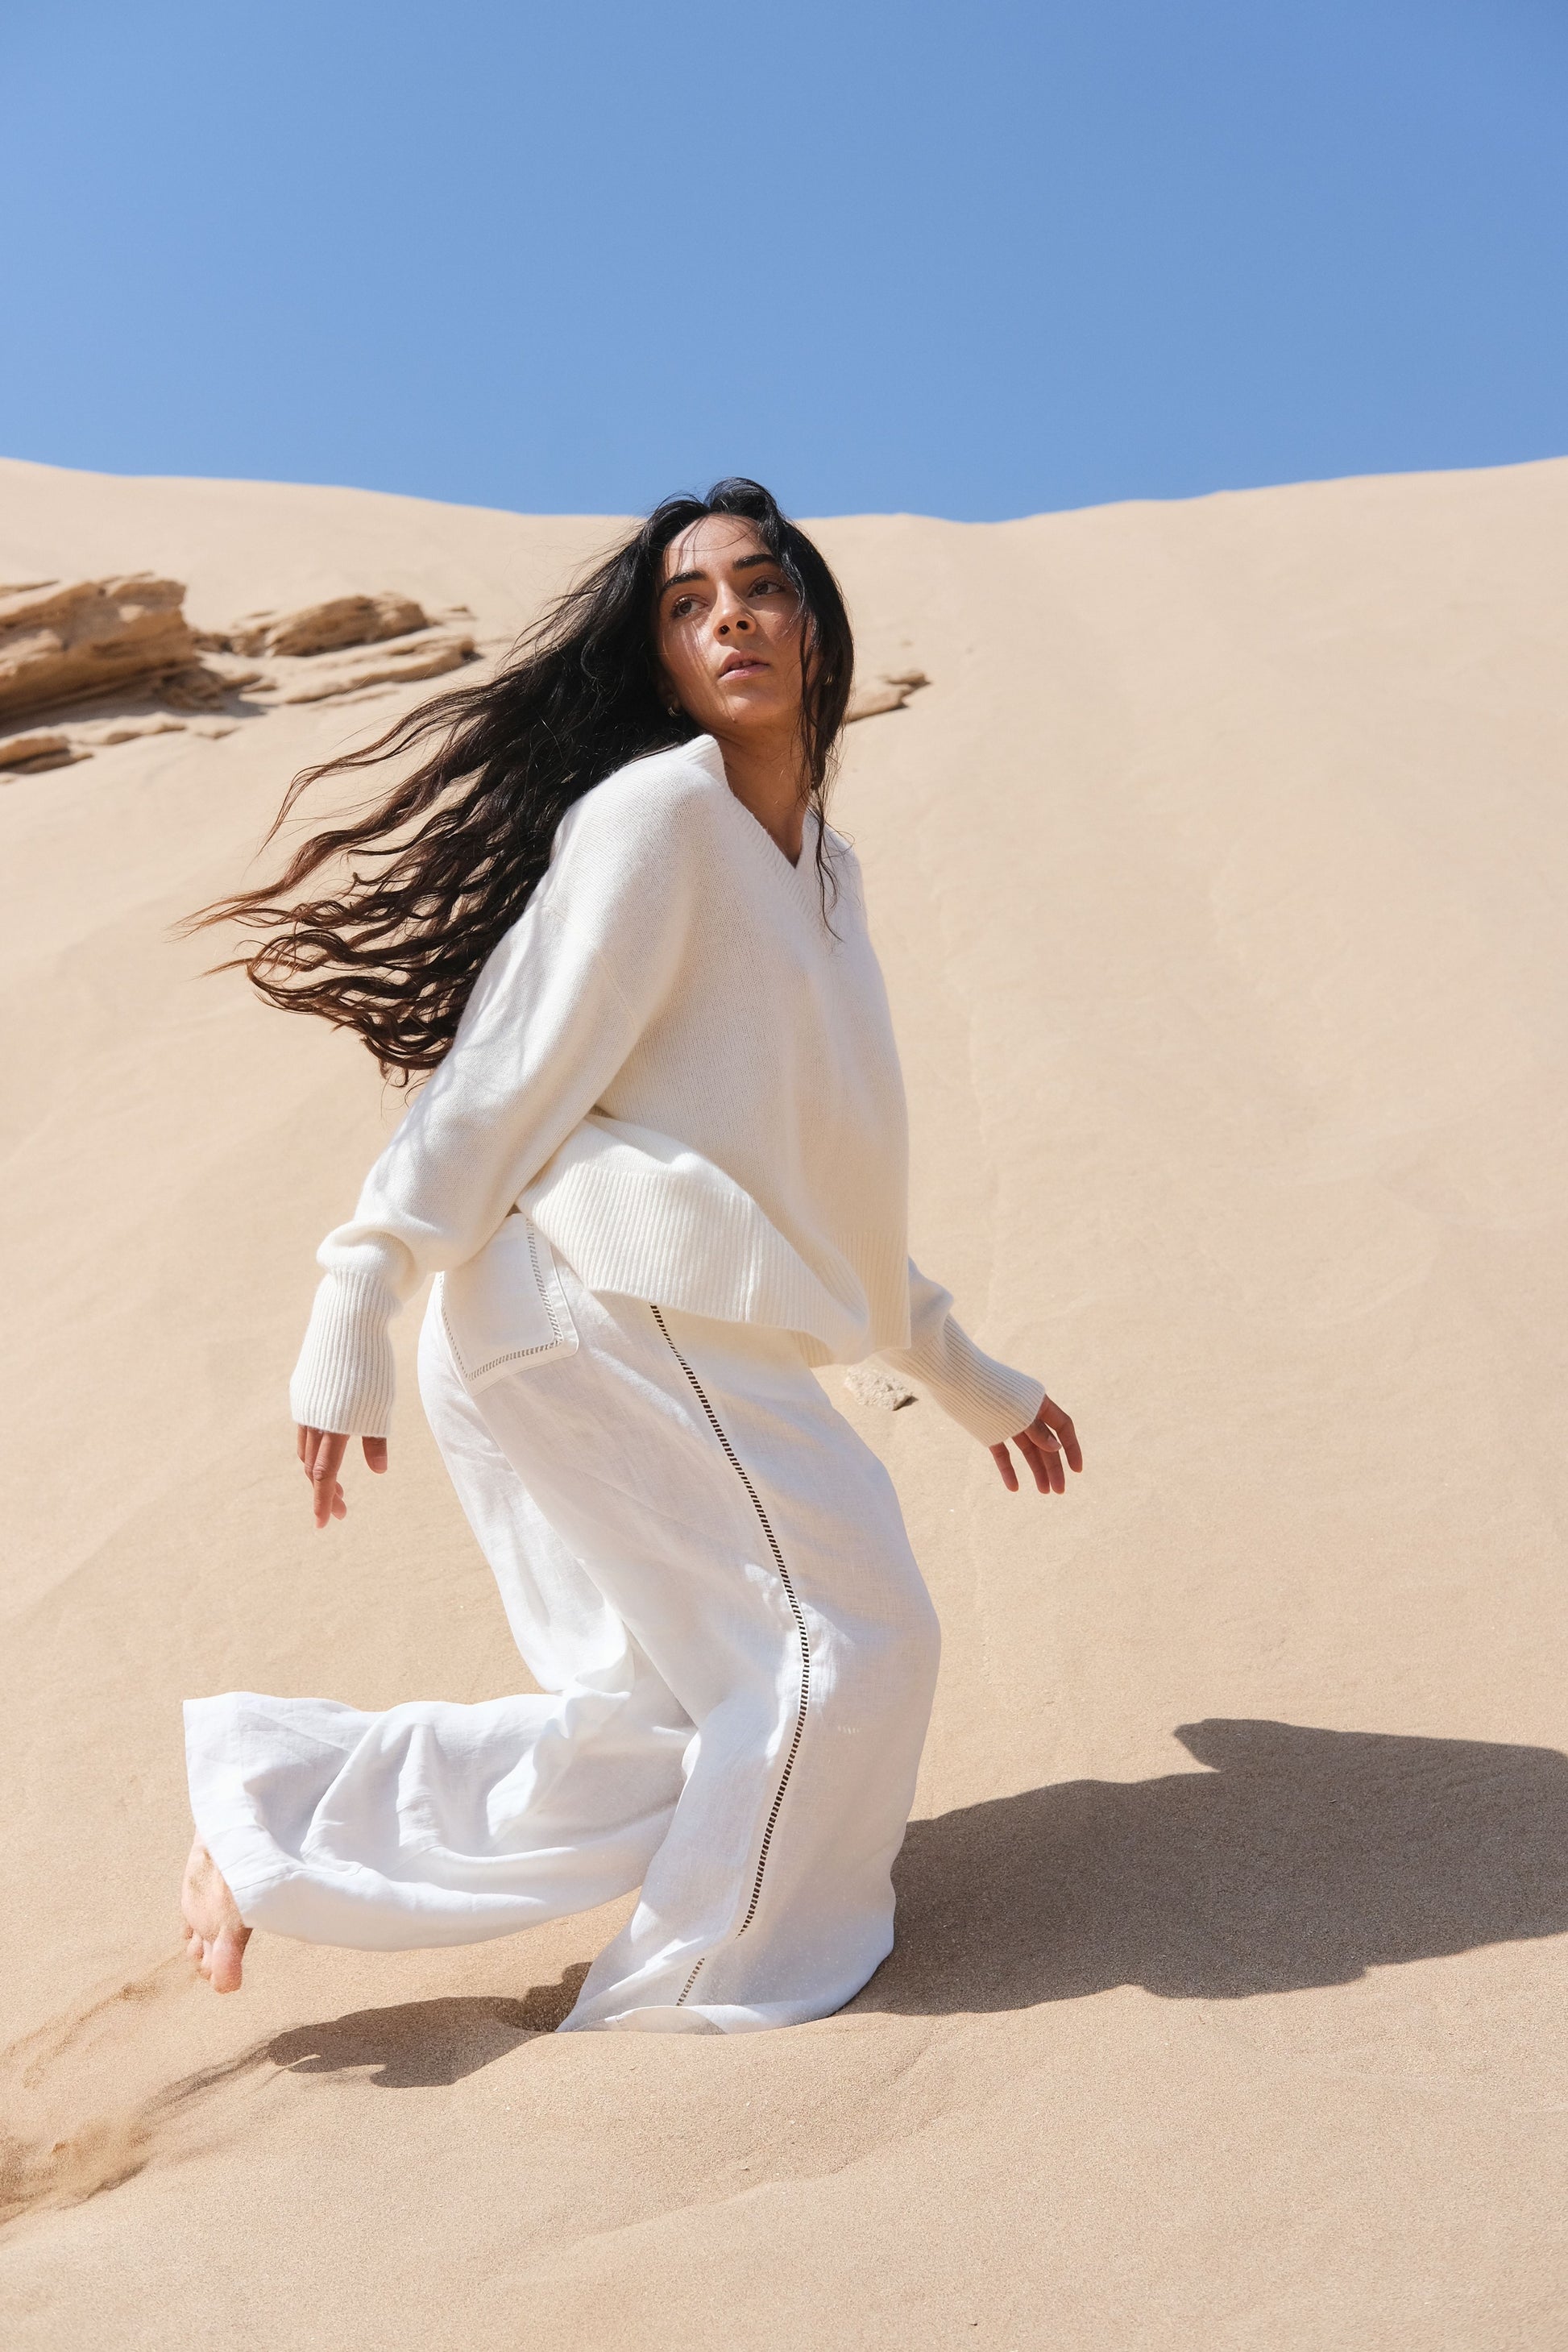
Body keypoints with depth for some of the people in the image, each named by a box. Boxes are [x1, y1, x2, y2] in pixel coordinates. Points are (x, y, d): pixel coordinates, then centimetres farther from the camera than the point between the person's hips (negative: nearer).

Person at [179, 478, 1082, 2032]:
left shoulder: (819, 866, 20)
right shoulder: (657, 812, -7)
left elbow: (814, 1173, 24)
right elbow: (503, 1076, -12)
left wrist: (964, 1376, 26)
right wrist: (354, 1317, -14)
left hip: (683, 1333, 9)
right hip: (610, 1303, -9)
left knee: (682, 1723, 8)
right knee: (838, 1642, -2)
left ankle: (281, 1808, 15)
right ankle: (713, 1987, 19)